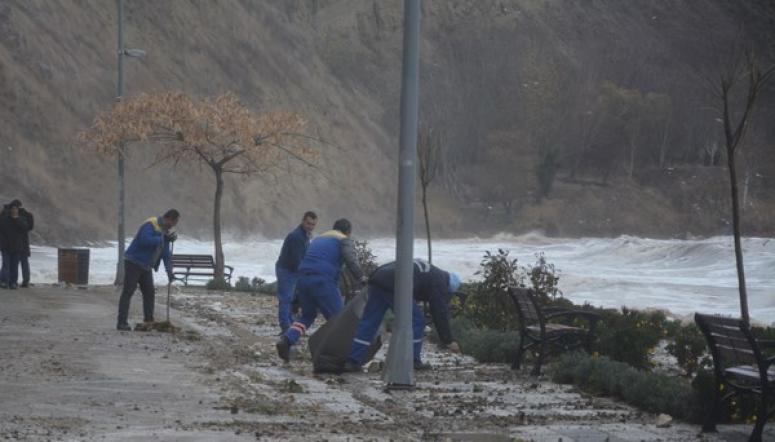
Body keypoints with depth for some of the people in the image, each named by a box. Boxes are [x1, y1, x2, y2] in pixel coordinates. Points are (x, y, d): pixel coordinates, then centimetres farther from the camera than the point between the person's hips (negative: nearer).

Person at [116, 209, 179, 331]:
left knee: (150, 292, 9)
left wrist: (169, 271, 5)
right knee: (128, 291, -9)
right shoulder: (150, 225, -17)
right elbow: (145, 240, -33)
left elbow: (166, 253, 13)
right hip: (133, 262, -9)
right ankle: (122, 322, -10)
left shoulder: (165, 231, 11)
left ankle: (149, 321, 16)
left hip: (145, 266, 9)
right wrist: (163, 239, -27)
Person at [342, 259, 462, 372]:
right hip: (395, 286, -8)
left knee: (368, 323, 10)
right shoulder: (439, 281, 10)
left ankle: (352, 362, 7)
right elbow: (441, 313, 8)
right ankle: (413, 360, 11)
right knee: (416, 321, 8)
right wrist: (449, 341, 15)